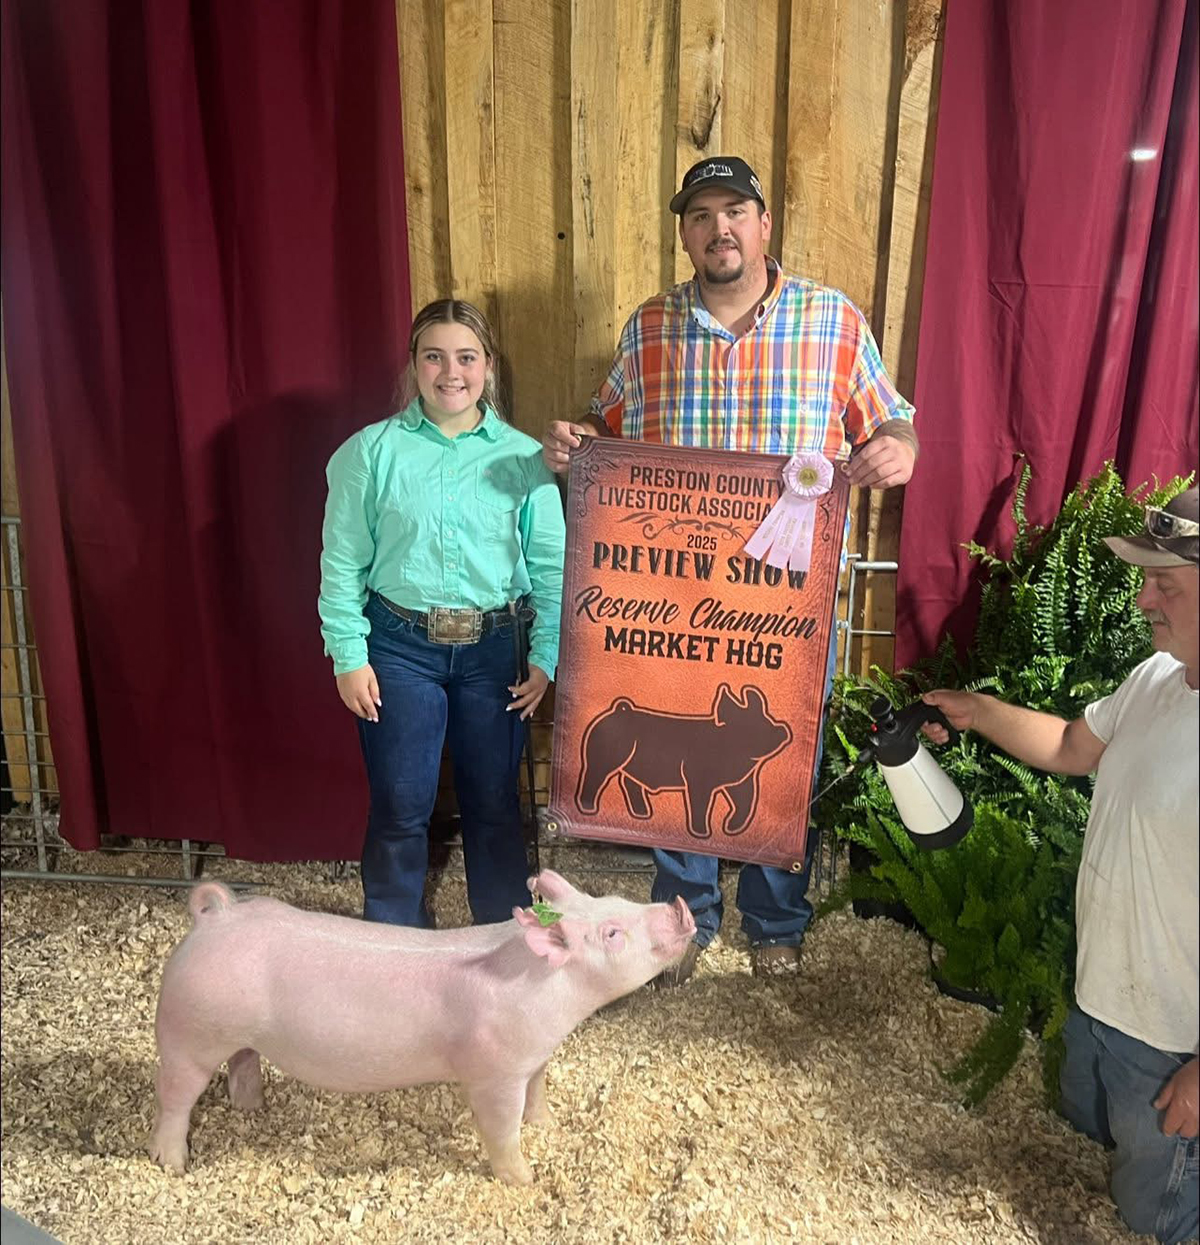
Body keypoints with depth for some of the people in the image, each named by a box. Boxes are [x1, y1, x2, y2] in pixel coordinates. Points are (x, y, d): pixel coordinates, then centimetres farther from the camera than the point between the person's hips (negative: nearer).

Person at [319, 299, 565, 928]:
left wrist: (545, 657, -3)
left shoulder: (523, 457, 0)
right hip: (400, 647, -1)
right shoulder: (372, 451, -3)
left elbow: (551, 566, 0)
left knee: (494, 804, 14)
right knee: (400, 810, 9)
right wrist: (349, 658, -5)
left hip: (494, 651, 1)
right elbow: (342, 563, -1)